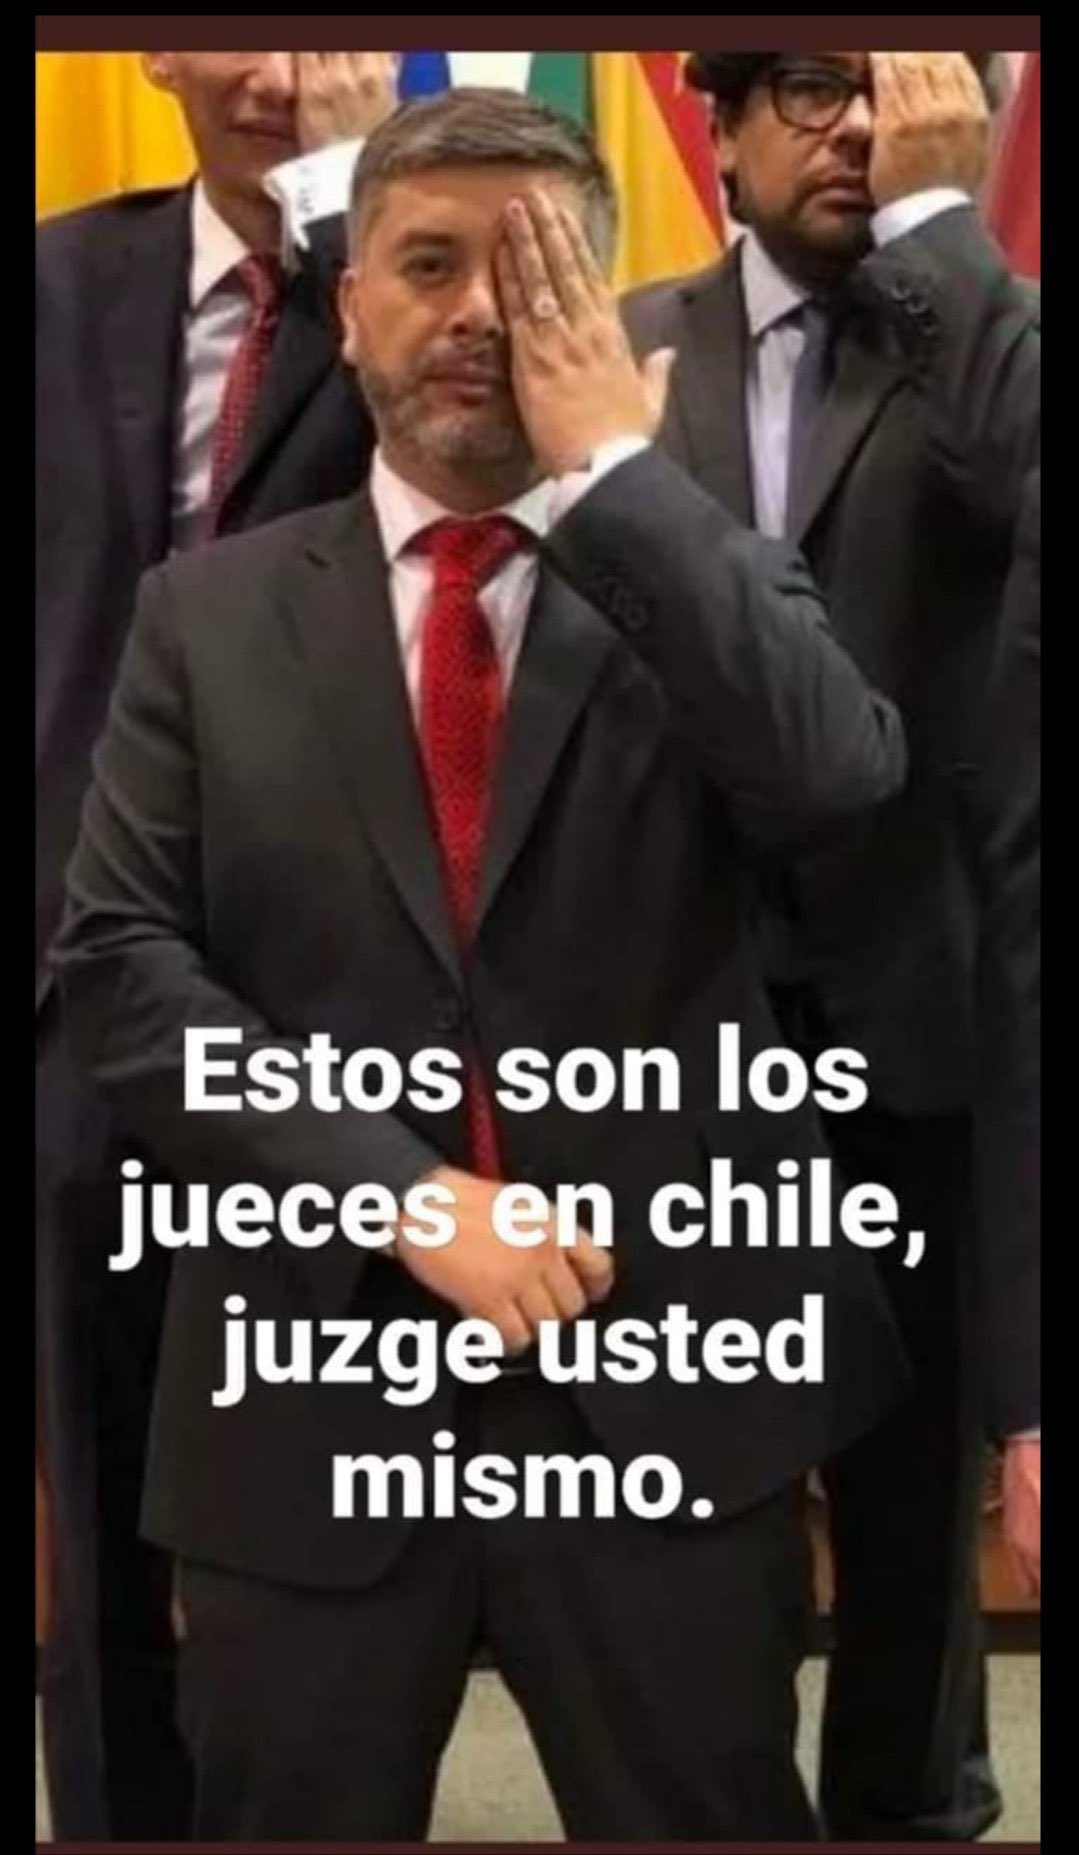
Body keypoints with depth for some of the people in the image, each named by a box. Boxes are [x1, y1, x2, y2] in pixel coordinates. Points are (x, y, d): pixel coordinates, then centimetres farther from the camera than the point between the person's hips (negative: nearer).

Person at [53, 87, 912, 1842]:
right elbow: (119, 963, -3)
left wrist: (612, 464, -14)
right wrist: (402, 1198, -14)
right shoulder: (215, 610, 5)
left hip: (662, 1367, 0)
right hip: (317, 1379, 1)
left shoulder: (711, 581, 5)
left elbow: (838, 780, -17)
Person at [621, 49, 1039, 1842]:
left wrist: (937, 208, -18)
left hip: (907, 993, -1)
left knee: (913, 1445, 10)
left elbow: (1029, 481, -23)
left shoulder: (980, 331, 0)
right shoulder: (632, 340, 5)